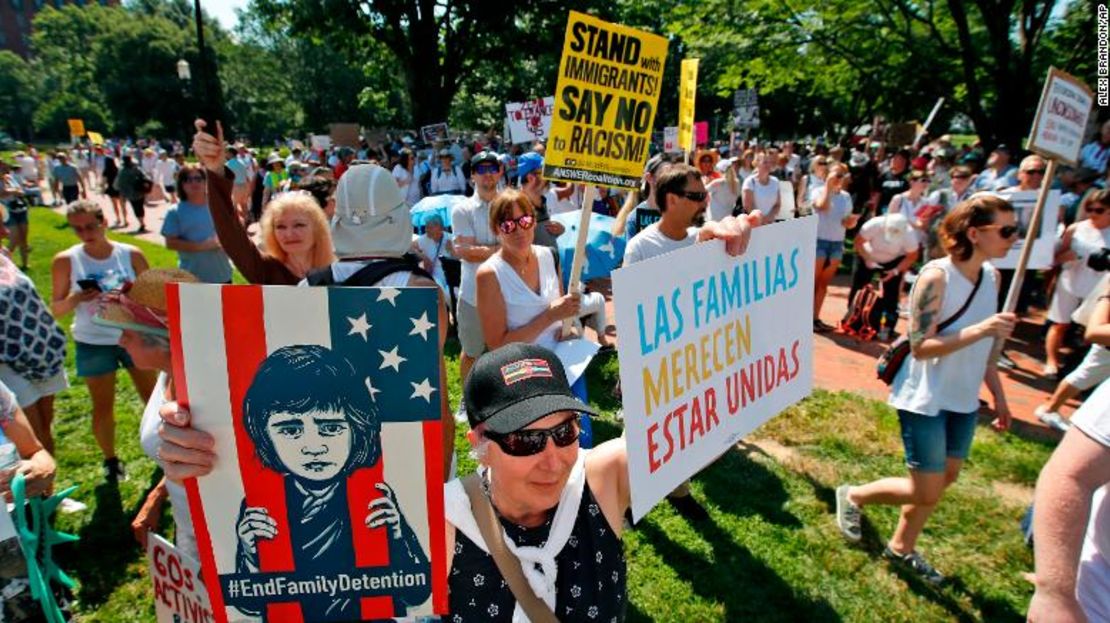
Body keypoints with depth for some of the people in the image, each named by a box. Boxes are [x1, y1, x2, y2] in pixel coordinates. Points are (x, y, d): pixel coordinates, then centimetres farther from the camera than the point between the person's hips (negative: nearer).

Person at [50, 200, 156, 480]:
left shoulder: (131, 254, -6)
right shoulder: (65, 261, -7)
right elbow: (56, 309, -2)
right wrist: (75, 299, -22)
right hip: (94, 344, 0)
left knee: (152, 396, 10)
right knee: (103, 407, 8)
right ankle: (110, 459, 27)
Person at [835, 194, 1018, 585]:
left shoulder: (992, 275, 1)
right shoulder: (936, 277, -21)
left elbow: (982, 345, 11)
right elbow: (920, 347, -23)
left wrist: (998, 393, 13)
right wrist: (980, 329, -32)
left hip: (964, 399, 8)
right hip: (925, 400, -8)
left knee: (946, 476, 17)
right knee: (926, 492, 0)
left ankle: (901, 547, 37)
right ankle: (853, 496, 26)